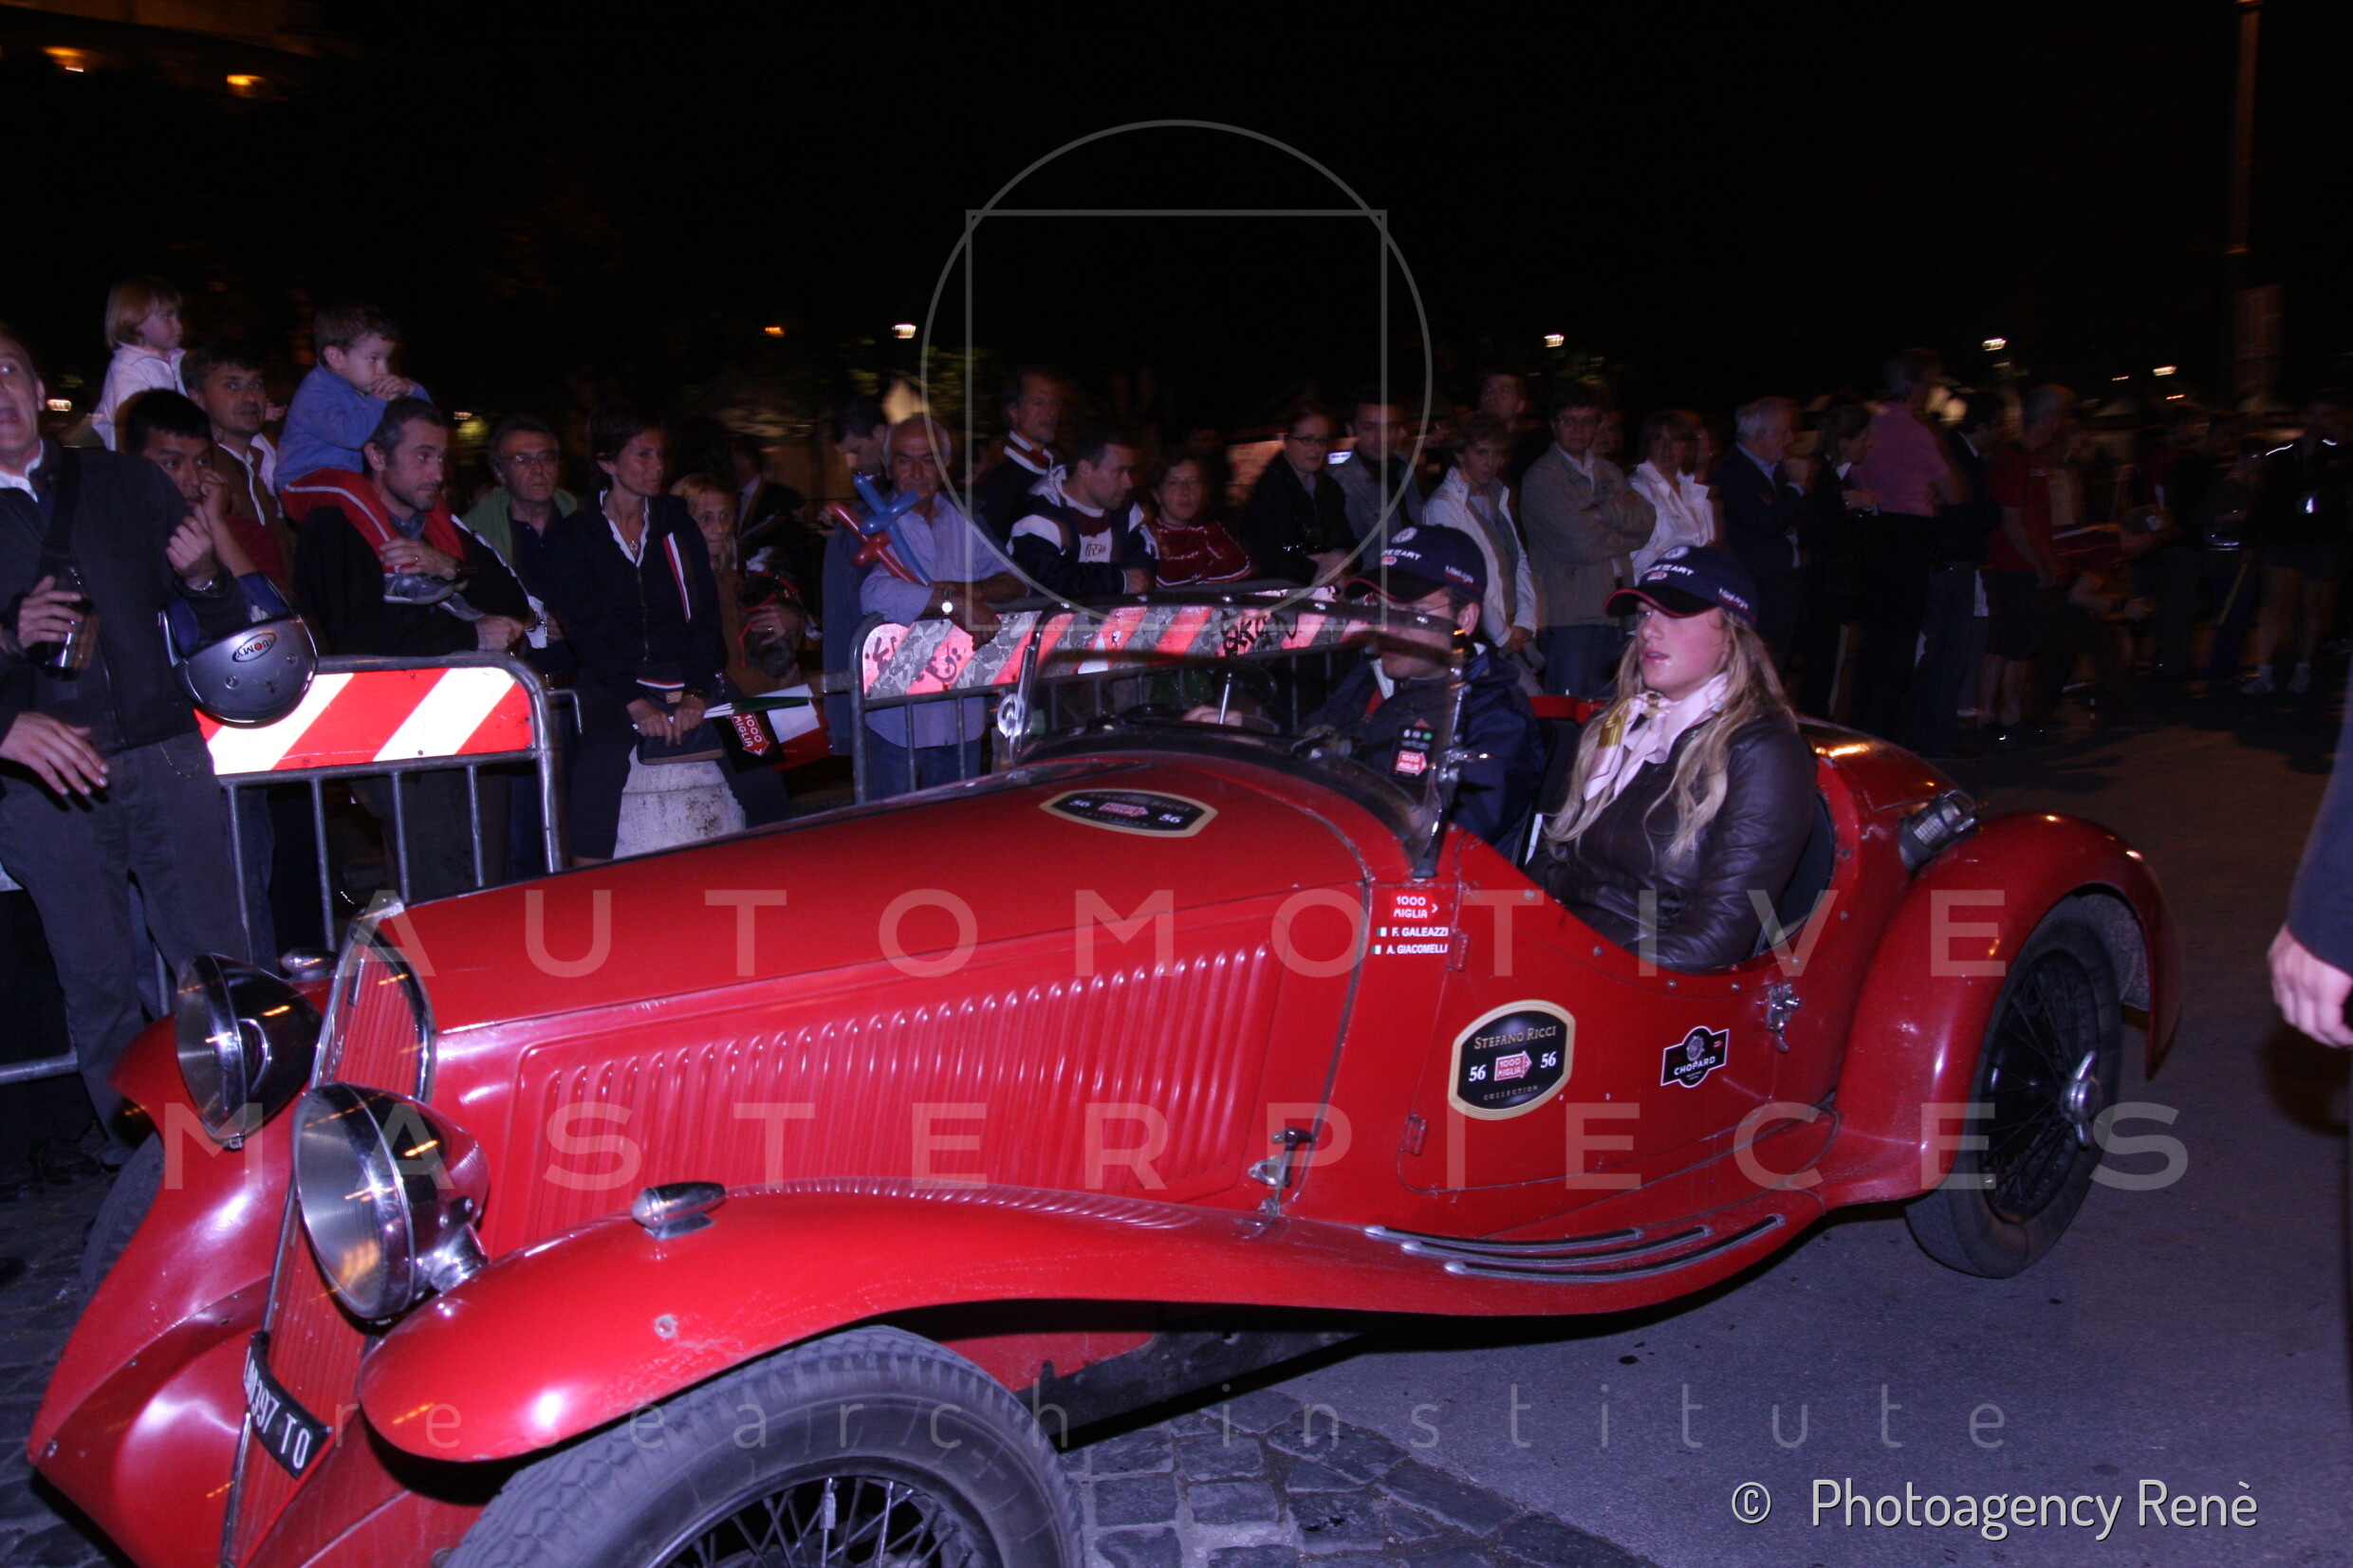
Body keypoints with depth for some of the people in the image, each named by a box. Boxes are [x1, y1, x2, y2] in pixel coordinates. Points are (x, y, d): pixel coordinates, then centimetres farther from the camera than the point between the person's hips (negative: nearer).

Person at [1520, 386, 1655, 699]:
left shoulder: (1610, 471, 20)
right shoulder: (1541, 477, -4)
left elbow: (1646, 520, 4)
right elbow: (1583, 544, -13)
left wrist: (1602, 507, -10)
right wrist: (1630, 537, 2)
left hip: (1618, 613, 6)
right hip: (1571, 616, -6)